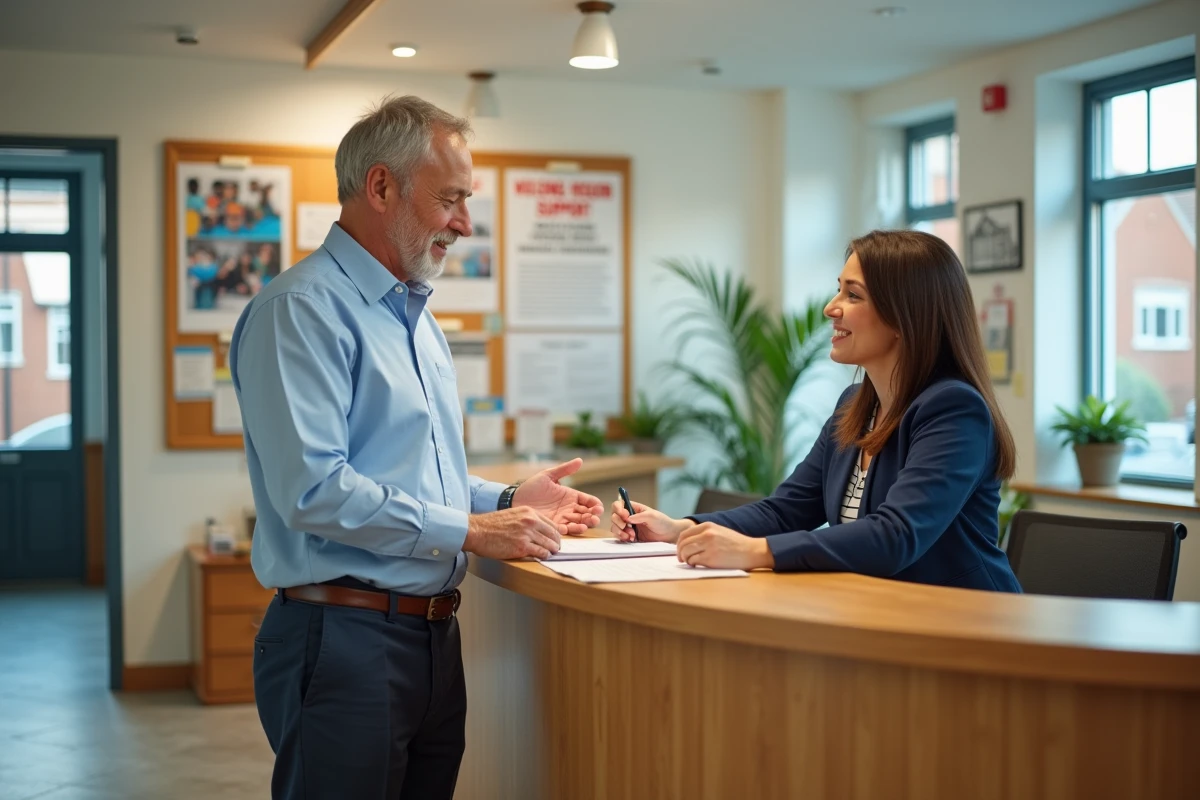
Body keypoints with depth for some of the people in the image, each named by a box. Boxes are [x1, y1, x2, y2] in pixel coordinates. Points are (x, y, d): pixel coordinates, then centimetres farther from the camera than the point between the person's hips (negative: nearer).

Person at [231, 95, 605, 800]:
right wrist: (469, 531, -18)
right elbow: (313, 489, -23)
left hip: (436, 635, 9)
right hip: (343, 639, -9)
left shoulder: (419, 319, 18)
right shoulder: (303, 310, -12)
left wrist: (507, 502, 10)